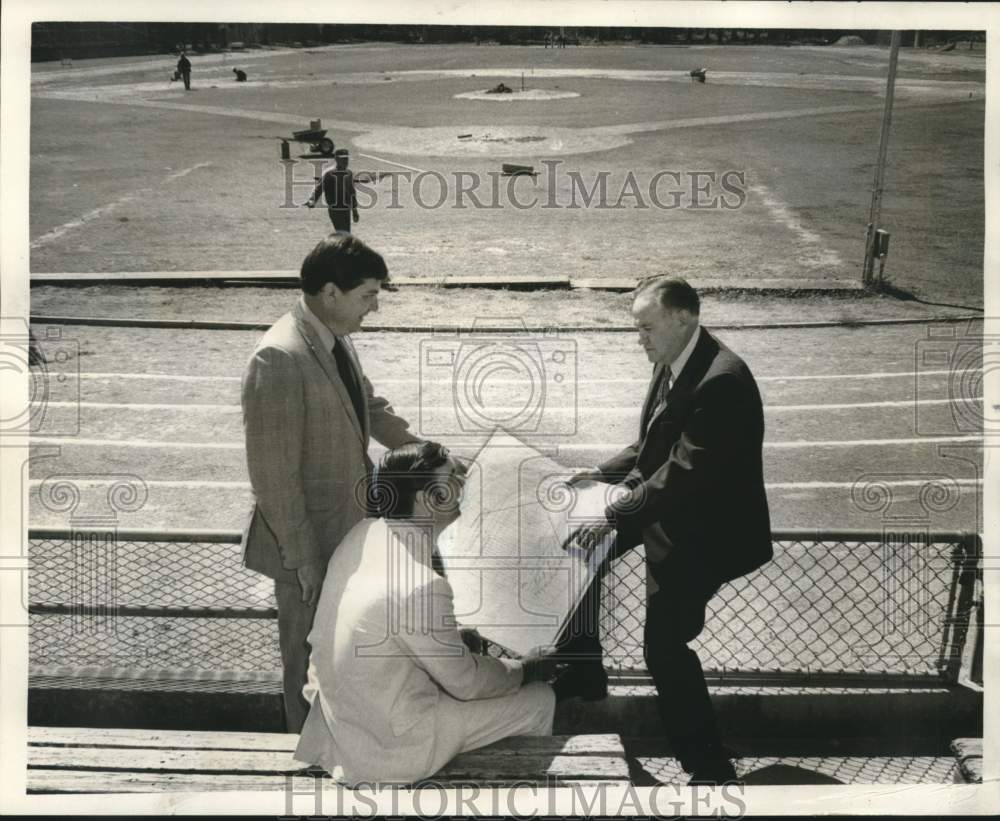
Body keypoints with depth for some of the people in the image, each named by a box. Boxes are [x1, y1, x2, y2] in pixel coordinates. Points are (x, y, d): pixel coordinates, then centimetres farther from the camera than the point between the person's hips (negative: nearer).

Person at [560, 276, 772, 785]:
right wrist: (602, 475, 4)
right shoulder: (672, 364, 1)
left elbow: (684, 472, -32)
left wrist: (615, 518, -33)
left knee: (664, 645, -12)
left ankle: (709, 767, 4)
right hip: (665, 502, 10)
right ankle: (584, 673, 35)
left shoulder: (721, 381, -28)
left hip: (705, 531, -10)